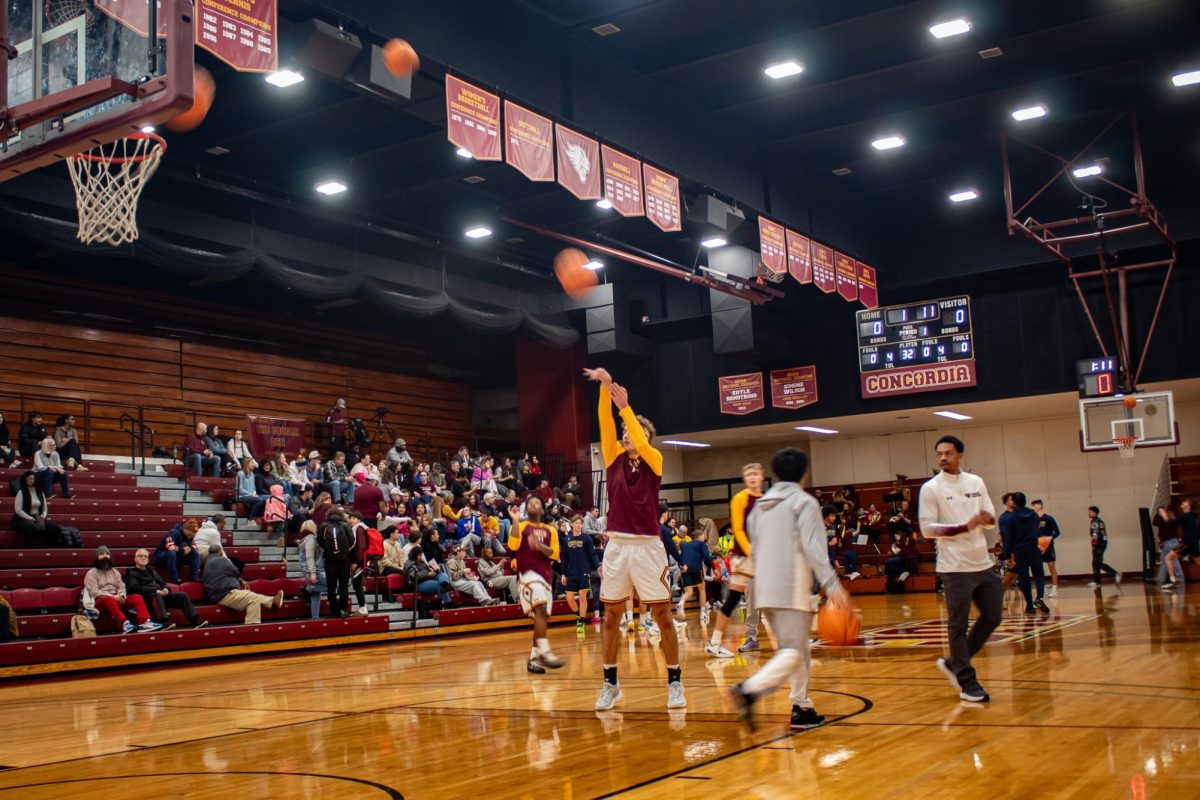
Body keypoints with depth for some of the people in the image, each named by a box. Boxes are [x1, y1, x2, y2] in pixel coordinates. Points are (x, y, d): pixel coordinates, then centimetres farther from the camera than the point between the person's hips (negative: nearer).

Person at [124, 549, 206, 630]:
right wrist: (155, 590, -21)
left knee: (183, 596, -12)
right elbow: (134, 588, -12)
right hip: (147, 598, -7)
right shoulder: (132, 573, 7)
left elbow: (162, 583, 25)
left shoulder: (151, 571, 29)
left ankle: (195, 622, -22)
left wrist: (166, 589, -3)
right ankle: (165, 623, -56)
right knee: (157, 596, -39)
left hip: (161, 595, 7)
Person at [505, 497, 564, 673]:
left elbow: (555, 553, 6)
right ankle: (544, 651, -33)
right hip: (528, 573, -5)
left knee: (541, 616, 4)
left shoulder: (550, 530, 17)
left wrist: (540, 546, -12)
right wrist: (515, 520, -13)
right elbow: (513, 545, -13)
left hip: (546, 575, 5)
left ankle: (533, 658, 9)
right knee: (540, 609, -25)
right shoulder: (520, 526, 6)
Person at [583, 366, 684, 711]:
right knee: (610, 618, 6)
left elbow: (640, 444, -18)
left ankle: (674, 682, 12)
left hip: (648, 546, -3)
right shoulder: (614, 458, 9)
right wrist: (605, 387, -15)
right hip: (617, 546, 3)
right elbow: (606, 424, -4)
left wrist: (625, 406, -19)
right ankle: (610, 684, 17)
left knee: (663, 618, 1)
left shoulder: (655, 460, 3)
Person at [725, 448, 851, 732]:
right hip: (793, 590, -7)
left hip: (766, 590, 7)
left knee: (798, 650, 16)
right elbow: (813, 547, -15)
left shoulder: (760, 506, 16)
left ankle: (803, 709, 13)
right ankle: (748, 690, -27)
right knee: (793, 653, -9)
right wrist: (831, 584, -19)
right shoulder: (803, 502, -4)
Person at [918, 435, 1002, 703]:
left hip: (983, 563, 6)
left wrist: (987, 518, -14)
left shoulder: (976, 482, 9)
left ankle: (953, 663, 24)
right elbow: (927, 529, -11)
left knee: (992, 617, 10)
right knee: (958, 625, -3)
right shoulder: (931, 488, -6)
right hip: (955, 567, -6)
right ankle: (967, 681, 8)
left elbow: (992, 520, 11)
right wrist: (965, 527, -21)